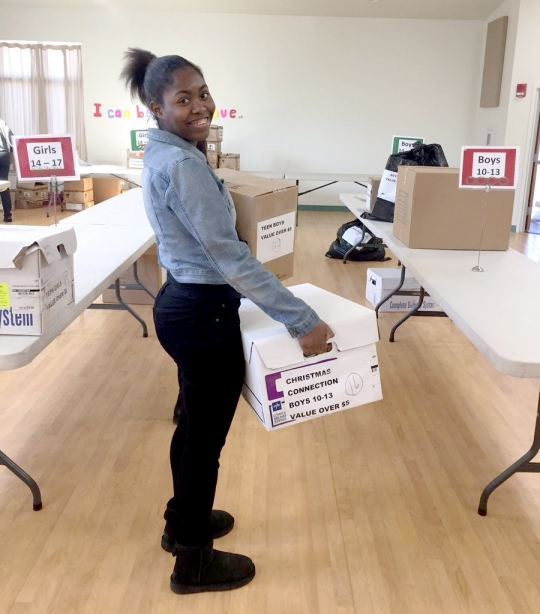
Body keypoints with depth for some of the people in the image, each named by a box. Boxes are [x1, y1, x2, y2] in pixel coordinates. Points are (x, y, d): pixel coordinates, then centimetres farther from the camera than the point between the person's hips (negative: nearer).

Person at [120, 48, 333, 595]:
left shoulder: (164, 153, 9)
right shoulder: (183, 164, -23)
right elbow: (229, 255, -28)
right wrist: (303, 320, -27)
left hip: (181, 303, 10)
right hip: (204, 314, -10)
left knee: (193, 421, 24)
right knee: (207, 434, 6)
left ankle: (181, 521, 45)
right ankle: (194, 562, 26)